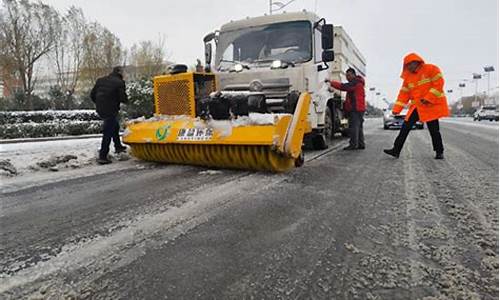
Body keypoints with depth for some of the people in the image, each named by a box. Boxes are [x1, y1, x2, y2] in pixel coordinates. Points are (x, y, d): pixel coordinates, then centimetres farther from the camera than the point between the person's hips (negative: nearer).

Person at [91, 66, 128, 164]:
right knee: (108, 133, -2)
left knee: (115, 126, 27)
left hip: (100, 109, 8)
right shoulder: (119, 83, -11)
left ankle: (118, 147, 41)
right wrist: (125, 100, 7)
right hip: (110, 111, -8)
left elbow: (92, 95, 11)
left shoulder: (101, 80, 10)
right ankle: (102, 157, 0)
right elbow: (123, 98, -15)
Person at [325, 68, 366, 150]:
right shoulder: (357, 82, 26)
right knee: (358, 127, 13)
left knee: (353, 126, -12)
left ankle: (353, 144, -12)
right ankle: (361, 144, 18)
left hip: (355, 109, -11)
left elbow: (344, 87, -24)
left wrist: (331, 82, -24)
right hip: (359, 108, 11)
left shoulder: (355, 82, -10)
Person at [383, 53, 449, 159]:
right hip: (416, 107, 5)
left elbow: (439, 83, -13)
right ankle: (396, 150, 0)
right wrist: (397, 109, 2)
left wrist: (428, 98, -20)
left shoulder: (431, 69, -5)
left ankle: (439, 152, 17)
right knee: (405, 127, -3)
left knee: (434, 130, 0)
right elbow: (404, 94, 10)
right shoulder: (408, 77, 11)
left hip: (431, 106, -5)